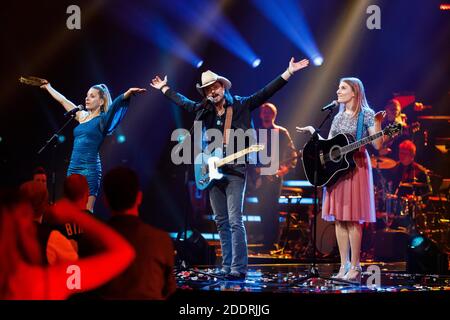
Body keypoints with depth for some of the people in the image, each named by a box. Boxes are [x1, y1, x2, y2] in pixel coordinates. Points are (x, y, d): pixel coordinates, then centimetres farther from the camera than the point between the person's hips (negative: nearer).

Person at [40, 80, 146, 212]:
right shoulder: (82, 116, 16)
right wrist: (49, 87, 40)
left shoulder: (102, 120, 0)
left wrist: (128, 93, -36)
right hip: (73, 168, 6)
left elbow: (115, 104, -19)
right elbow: (62, 100, 28)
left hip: (89, 169, -6)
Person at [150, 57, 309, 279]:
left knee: (234, 221, -11)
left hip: (234, 170, -6)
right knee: (221, 221, 8)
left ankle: (238, 268, -12)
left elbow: (266, 92, -6)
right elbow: (182, 101, 30)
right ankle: (227, 267, 13)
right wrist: (164, 88, 40)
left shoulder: (241, 105, 0)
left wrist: (289, 72, -13)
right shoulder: (204, 111, 14)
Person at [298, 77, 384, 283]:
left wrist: (377, 122, -21)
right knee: (339, 218, 3)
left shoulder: (366, 115, -2)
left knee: (353, 219, -8)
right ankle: (344, 266, 6)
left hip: (356, 168, -6)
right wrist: (314, 132, 7)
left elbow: (377, 145, -10)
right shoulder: (339, 117, 16)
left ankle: (355, 268, -6)